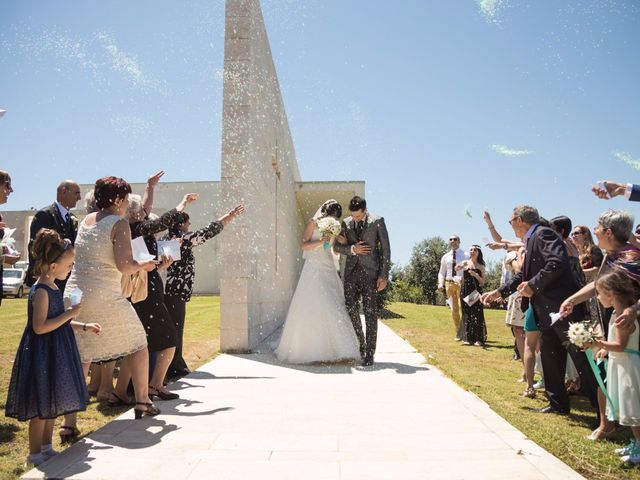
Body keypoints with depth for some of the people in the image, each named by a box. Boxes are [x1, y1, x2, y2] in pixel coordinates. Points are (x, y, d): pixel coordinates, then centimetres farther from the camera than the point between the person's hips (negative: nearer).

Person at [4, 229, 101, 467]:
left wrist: (84, 326, 16)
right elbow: (39, 327, -24)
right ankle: (35, 454, 16)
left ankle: (46, 448, 30)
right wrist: (69, 314, -23)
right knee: (42, 407, 2)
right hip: (42, 355, -9)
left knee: (52, 404, 18)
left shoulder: (52, 288, 9)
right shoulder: (41, 291, -19)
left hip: (54, 354, 9)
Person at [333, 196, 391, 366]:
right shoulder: (346, 223, 9)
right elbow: (337, 246, 10)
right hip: (351, 271, 4)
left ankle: (369, 354, 3)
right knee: (351, 309, 3)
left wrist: (384, 275, -8)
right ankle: (360, 344, 24)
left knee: (370, 313, -2)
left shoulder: (377, 221, -1)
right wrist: (352, 249, -12)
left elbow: (385, 249, -2)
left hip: (370, 271, -3)